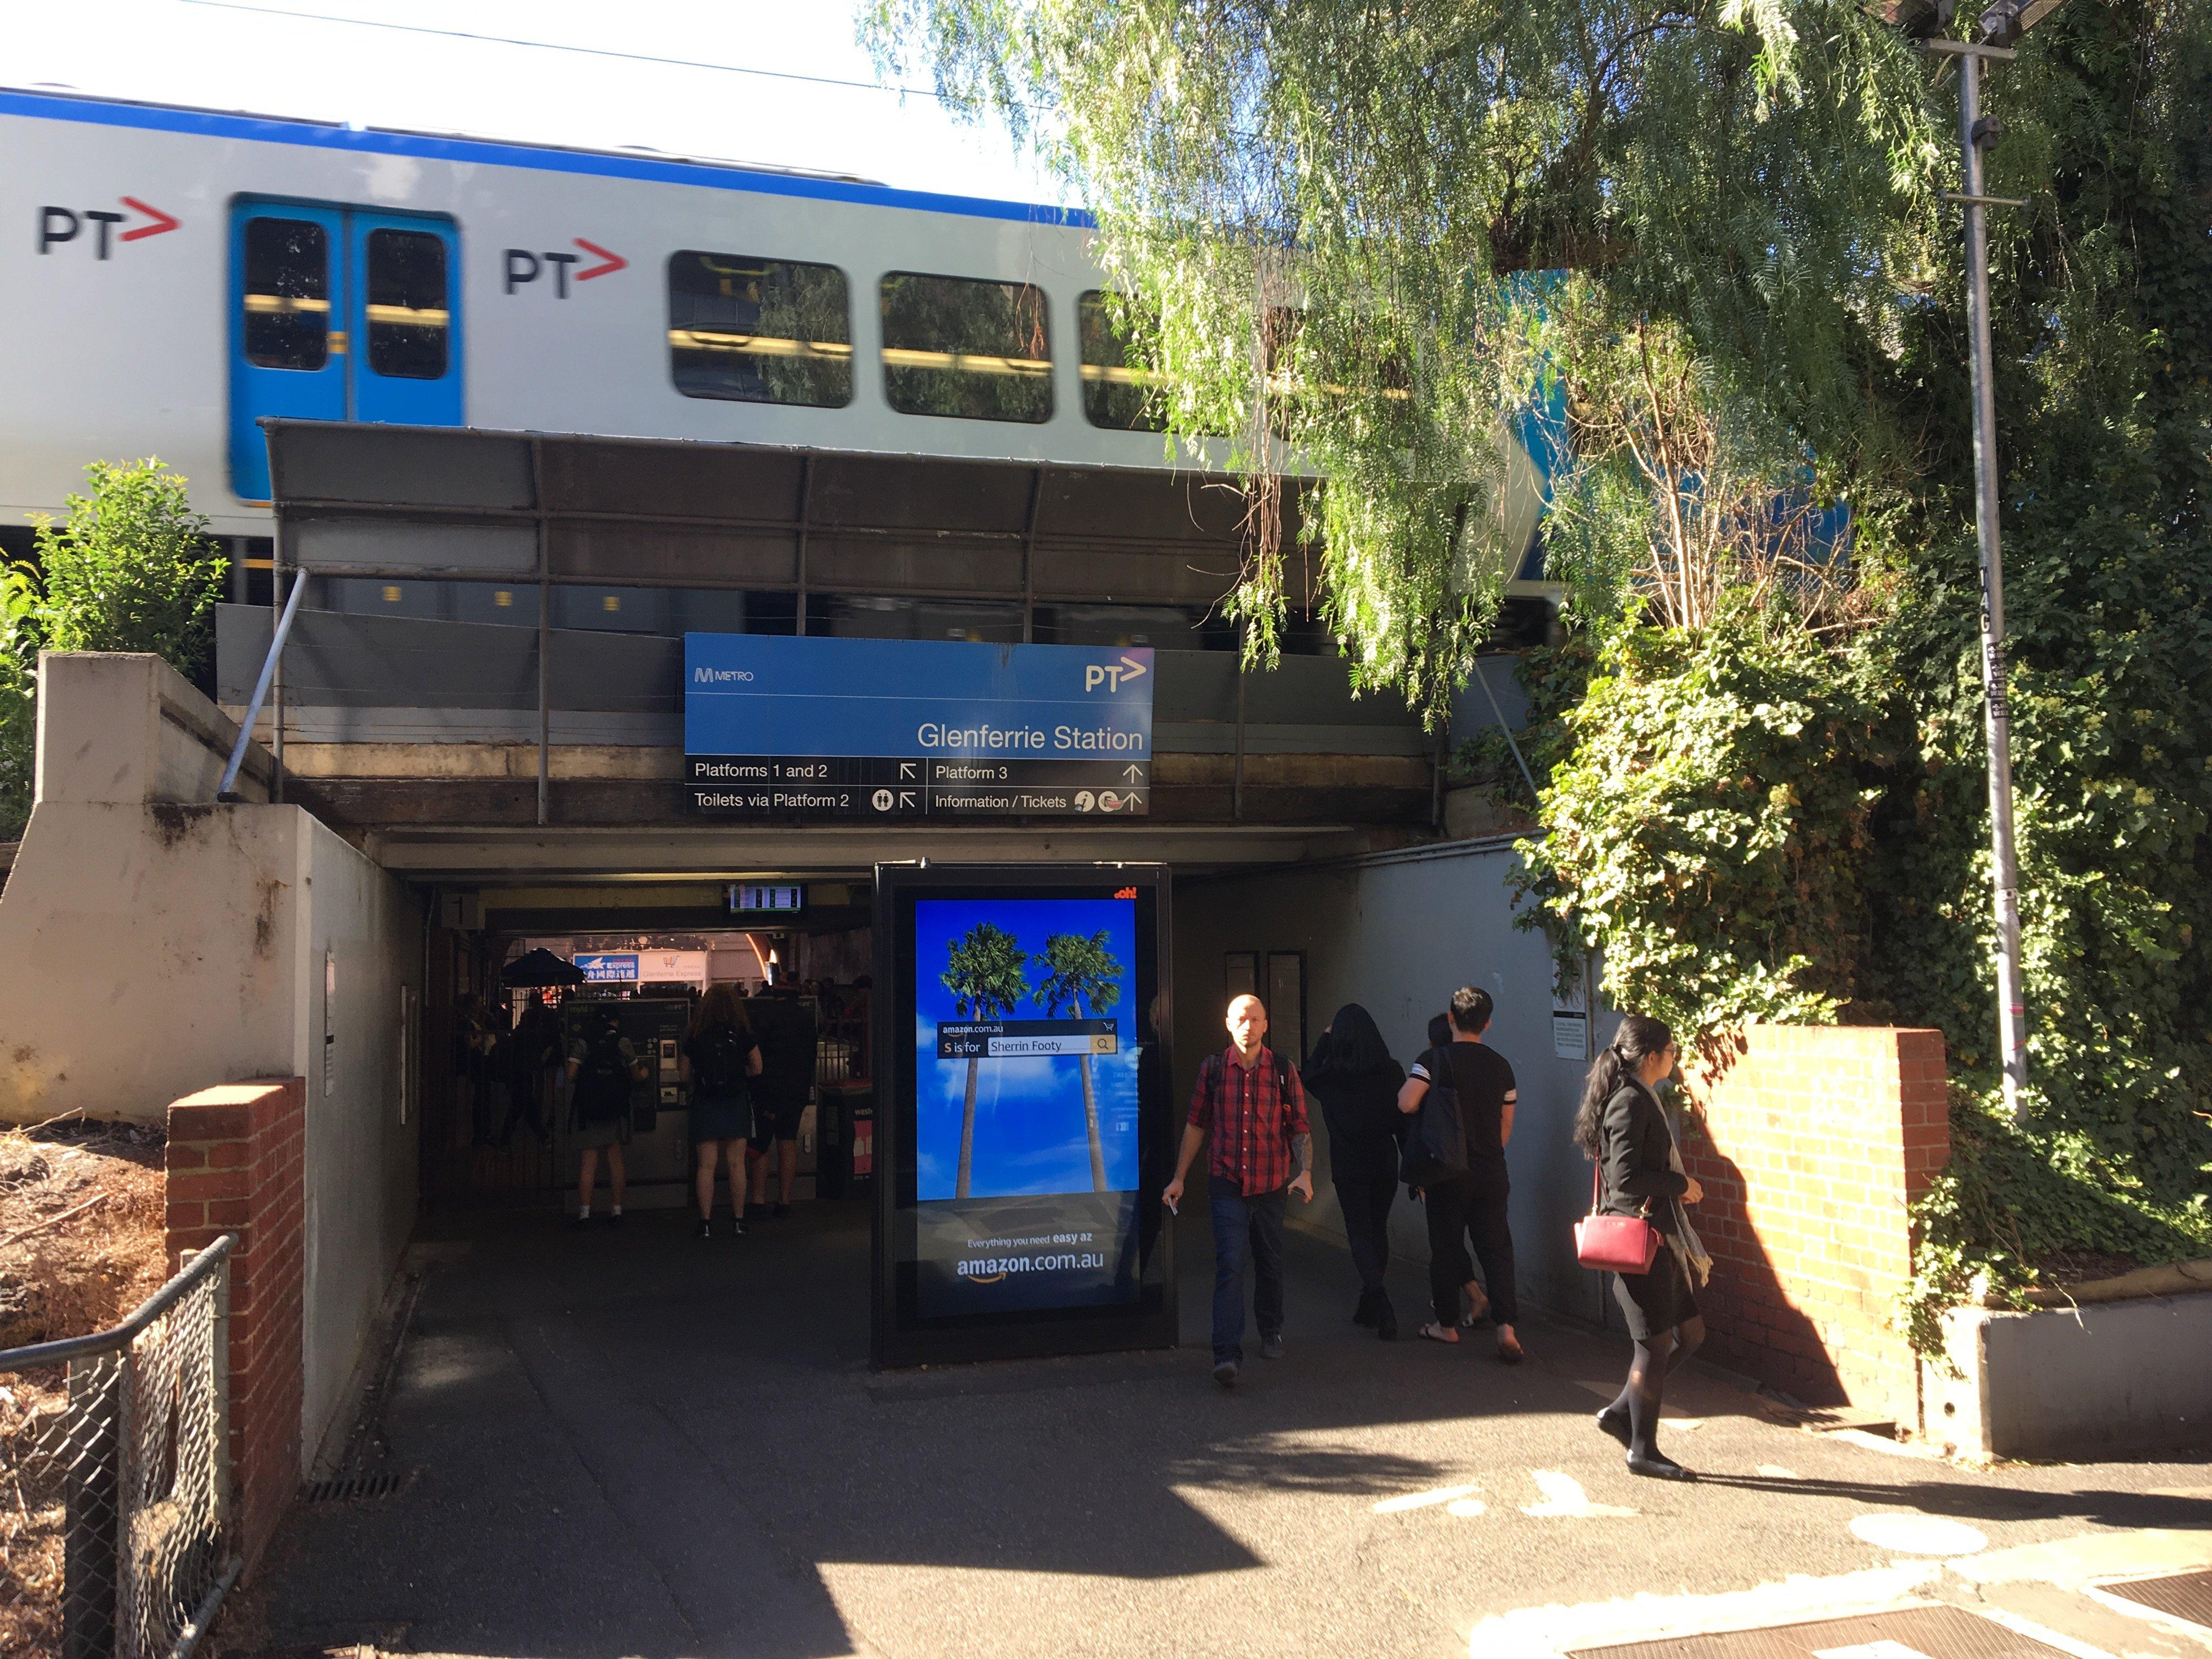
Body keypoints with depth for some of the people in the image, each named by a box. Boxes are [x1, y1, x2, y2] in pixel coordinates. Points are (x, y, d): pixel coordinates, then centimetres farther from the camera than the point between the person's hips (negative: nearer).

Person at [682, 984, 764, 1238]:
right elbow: (756, 1069, 1)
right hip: (736, 1104, 0)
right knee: (736, 1165, 6)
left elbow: (684, 1074, 4)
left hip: (705, 1105, 0)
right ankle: (738, 1222, 9)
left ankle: (706, 1223, 3)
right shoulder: (742, 1034, -4)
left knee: (706, 1166, 4)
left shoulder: (694, 1037, -2)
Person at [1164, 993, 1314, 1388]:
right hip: (1227, 1182, -1)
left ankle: (1271, 1333, 37)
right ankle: (1228, 1355, -15)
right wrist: (1179, 1177, 7)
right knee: (1230, 1264, -12)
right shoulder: (1213, 1068, 1)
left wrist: (1305, 1172, -10)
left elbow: (1301, 1127, 4)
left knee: (1270, 1264, 15)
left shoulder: (1283, 1070, 0)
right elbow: (1197, 1125, 9)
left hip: (1271, 1184, 1)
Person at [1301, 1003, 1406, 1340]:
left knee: (1359, 1234, 4)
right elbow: (1405, 1121, -4)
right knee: (1378, 1231, 15)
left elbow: (1308, 1075, 14)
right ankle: (1371, 1307, 23)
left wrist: (1323, 1039, 21)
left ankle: (1379, 1299, -19)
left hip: (1348, 1167, -2)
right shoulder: (1391, 1072, -8)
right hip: (1385, 1164, 2)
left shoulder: (1331, 1077, -11)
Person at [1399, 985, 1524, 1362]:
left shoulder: (1434, 1059, -10)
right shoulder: (1500, 1066, 4)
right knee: (1496, 1247, 5)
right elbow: (1506, 1127, 10)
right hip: (1491, 1172, 3)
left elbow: (1406, 1104, -21)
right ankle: (1507, 1327, -6)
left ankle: (1447, 1325, 19)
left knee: (1446, 1246, 9)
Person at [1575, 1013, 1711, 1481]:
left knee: (1690, 1332, 14)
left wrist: (1677, 1188, 10)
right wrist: (1683, 1186, -13)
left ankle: (1622, 1412, 21)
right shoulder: (1630, 1102, -17)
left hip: (1662, 1237, 10)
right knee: (1656, 1343, -1)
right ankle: (1643, 1449, 11)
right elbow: (1625, 1176, -24)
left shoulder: (1640, 1099, 15)